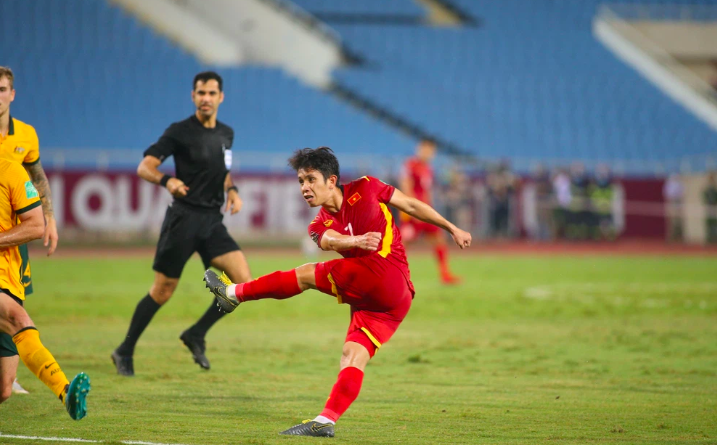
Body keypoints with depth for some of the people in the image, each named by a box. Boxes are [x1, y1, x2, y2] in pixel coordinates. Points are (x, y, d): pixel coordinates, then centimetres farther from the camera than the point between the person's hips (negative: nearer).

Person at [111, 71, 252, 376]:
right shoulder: (180, 132, -7)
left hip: (213, 220, 5)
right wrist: (167, 180, -30)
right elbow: (144, 167, -11)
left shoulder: (226, 134, 12)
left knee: (243, 281, -10)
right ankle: (125, 353, 14)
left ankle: (196, 335, 8)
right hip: (183, 217, -5)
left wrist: (232, 190, 8)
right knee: (162, 292, -1)